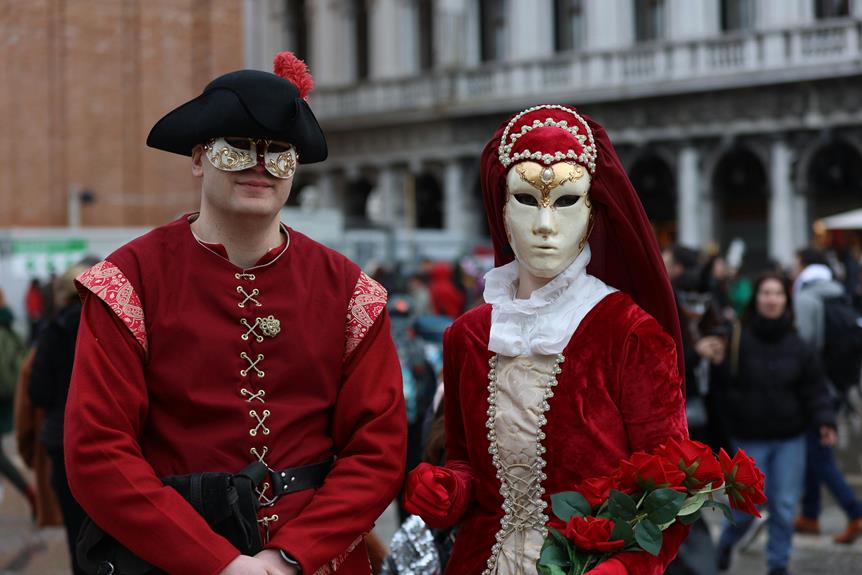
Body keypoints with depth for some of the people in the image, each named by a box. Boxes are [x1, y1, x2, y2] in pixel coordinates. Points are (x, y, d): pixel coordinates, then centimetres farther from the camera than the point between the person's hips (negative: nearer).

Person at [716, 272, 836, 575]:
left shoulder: (798, 346, -1)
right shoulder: (738, 340, -10)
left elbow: (814, 388, 0)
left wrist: (824, 420, -12)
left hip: (790, 438, 3)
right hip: (749, 438, -3)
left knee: (785, 505, 6)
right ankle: (727, 542, 34)